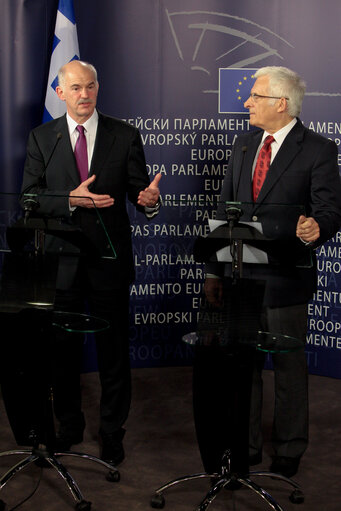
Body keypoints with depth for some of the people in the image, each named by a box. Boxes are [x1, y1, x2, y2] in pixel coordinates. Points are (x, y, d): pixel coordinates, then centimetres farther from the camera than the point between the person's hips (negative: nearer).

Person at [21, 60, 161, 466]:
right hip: (61, 260, 1)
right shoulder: (41, 138, 3)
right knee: (63, 348, 13)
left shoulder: (125, 136, 2)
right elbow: (29, 198, -3)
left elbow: (138, 190, -1)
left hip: (109, 259, -1)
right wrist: (70, 200, -20)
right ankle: (69, 425, 32)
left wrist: (149, 200, -25)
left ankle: (112, 432, 23)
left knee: (113, 349, 7)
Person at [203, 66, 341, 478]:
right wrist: (214, 270, 7)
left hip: (284, 279, -5)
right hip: (240, 275, 6)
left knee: (289, 367, 9)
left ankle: (288, 452, 27)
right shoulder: (243, 144, 10)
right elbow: (224, 210, 10)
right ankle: (246, 447, 31)